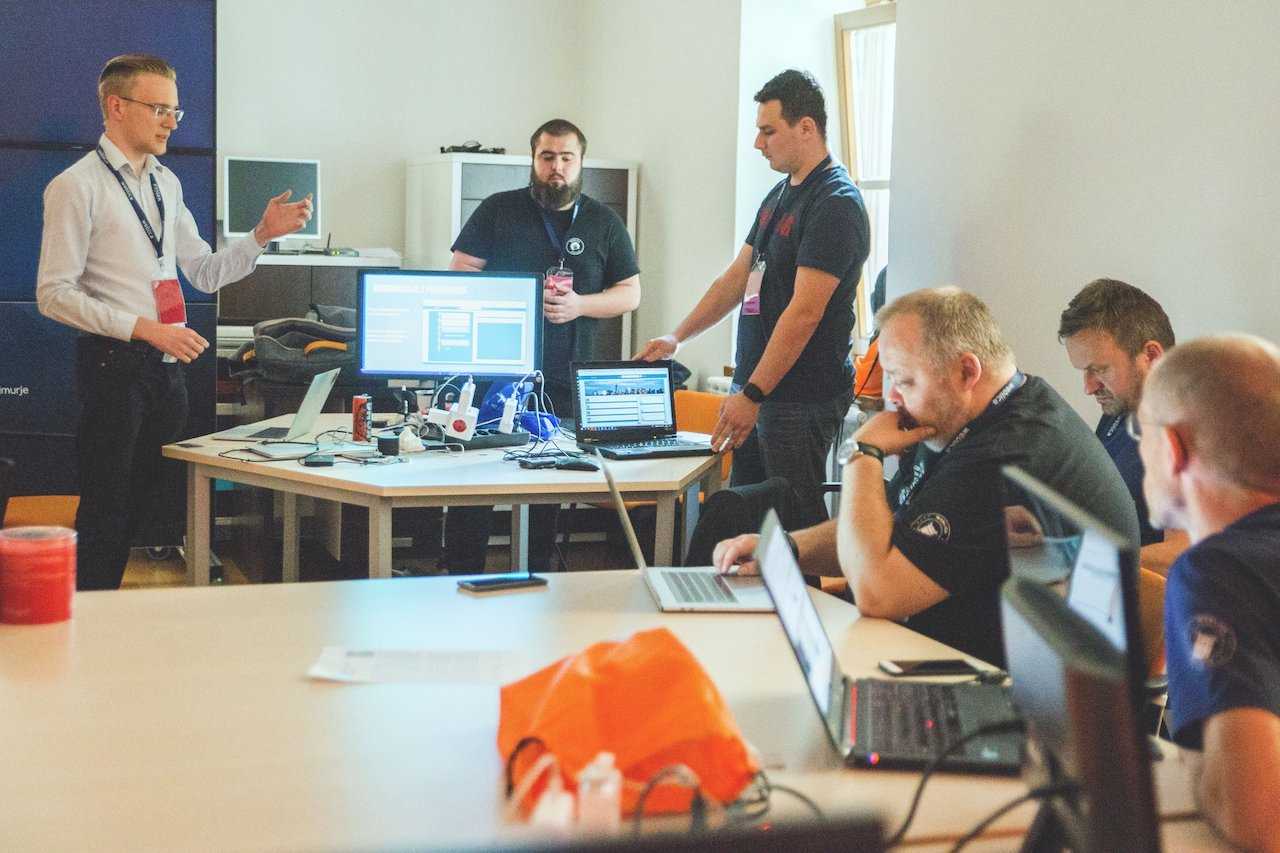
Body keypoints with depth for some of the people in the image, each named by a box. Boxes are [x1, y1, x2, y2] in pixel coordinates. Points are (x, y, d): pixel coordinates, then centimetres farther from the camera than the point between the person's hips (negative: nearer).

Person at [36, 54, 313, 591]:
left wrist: (262, 236, 2)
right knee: (108, 506, -3)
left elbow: (205, 274, 17)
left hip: (166, 364, 7)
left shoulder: (166, 184, 14)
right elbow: (55, 294, -13)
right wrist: (144, 329, -22)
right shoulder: (76, 186, -8)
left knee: (142, 505, 11)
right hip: (113, 361, -7)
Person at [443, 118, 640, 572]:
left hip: (566, 382, 2)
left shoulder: (604, 222, 10)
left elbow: (630, 293, 10)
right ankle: (461, 578, 8)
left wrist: (580, 305, -9)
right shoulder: (498, 210, 5)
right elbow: (460, 273, 2)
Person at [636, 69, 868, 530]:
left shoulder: (835, 203, -15)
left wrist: (753, 394, -21)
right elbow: (737, 277, 22)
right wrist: (677, 337, 14)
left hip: (801, 400, -9)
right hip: (757, 390, 9)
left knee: (795, 525, -6)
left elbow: (804, 312, -20)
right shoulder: (779, 196, 16)